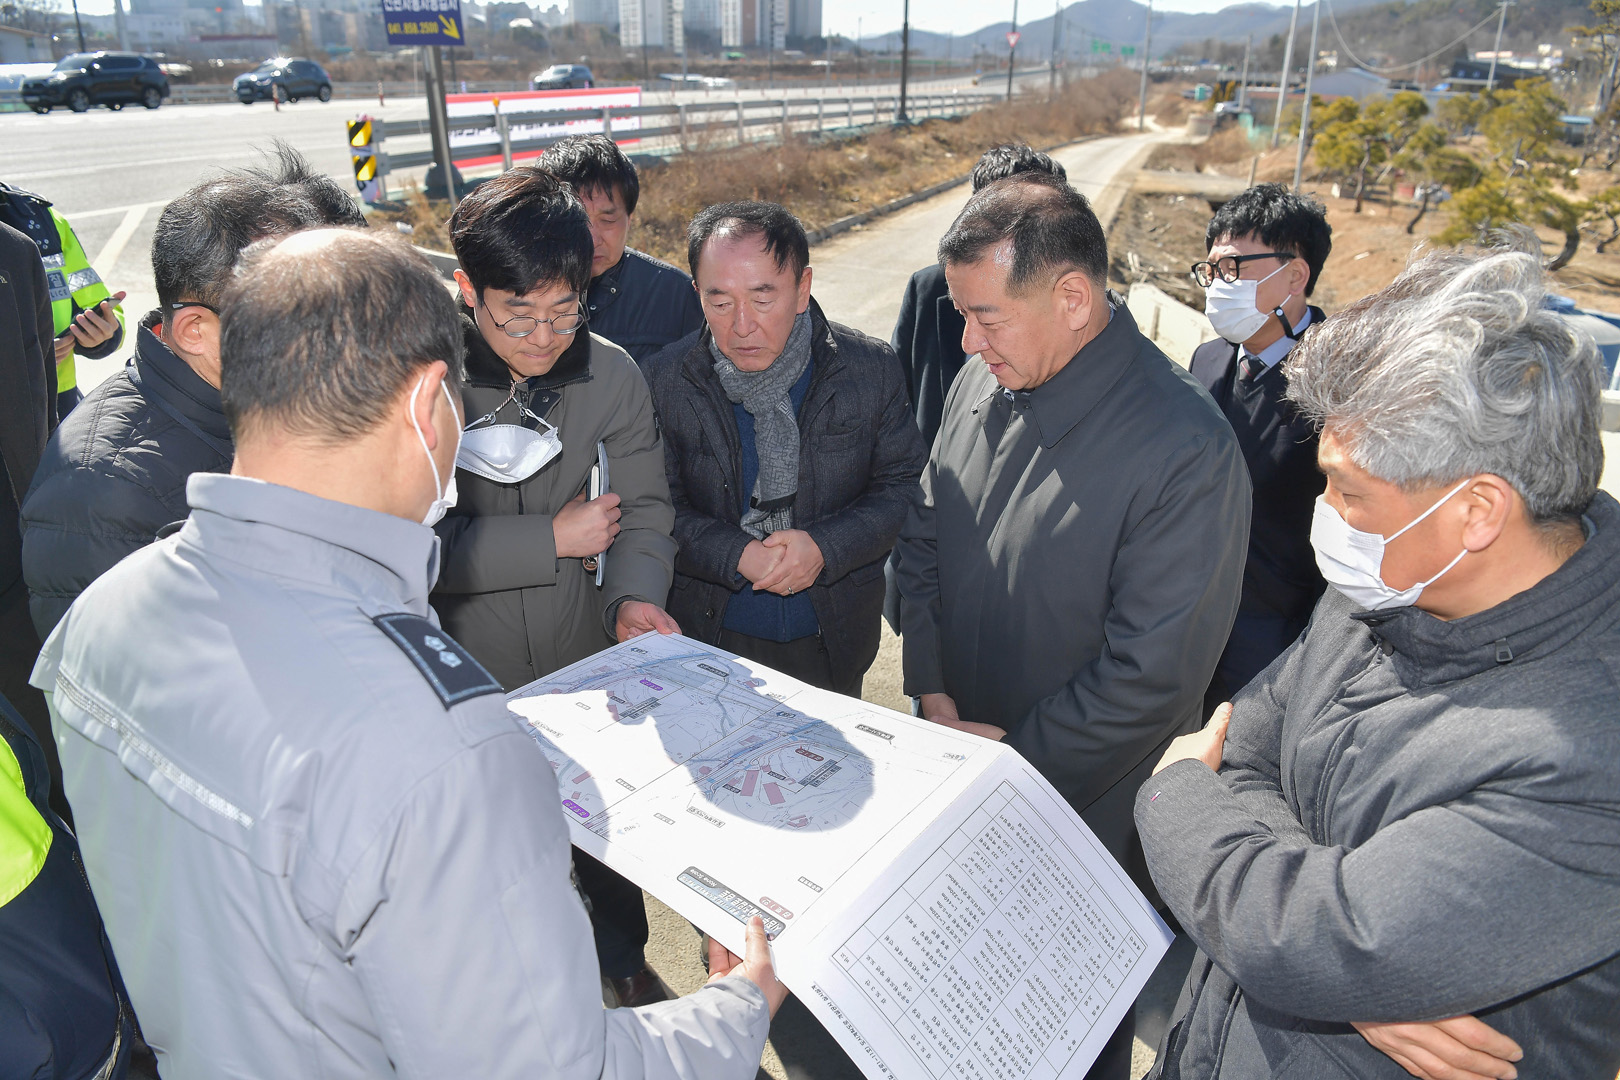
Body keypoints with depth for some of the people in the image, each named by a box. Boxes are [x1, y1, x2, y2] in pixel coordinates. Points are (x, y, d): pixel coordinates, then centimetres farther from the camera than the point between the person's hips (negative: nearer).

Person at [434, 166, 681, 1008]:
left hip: (583, 662, 3)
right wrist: (551, 540, -22)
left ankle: (626, 961, 54)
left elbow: (641, 508, -5)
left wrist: (635, 597, -24)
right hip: (463, 678, -2)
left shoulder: (611, 375, -10)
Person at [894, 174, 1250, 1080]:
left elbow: (1152, 674, -24)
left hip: (1086, 800, -5)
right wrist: (932, 691, -5)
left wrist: (1019, 755, -16)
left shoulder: (1186, 450, -27)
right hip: (961, 773, 6)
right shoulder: (983, 387, -5)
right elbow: (924, 543, 4)